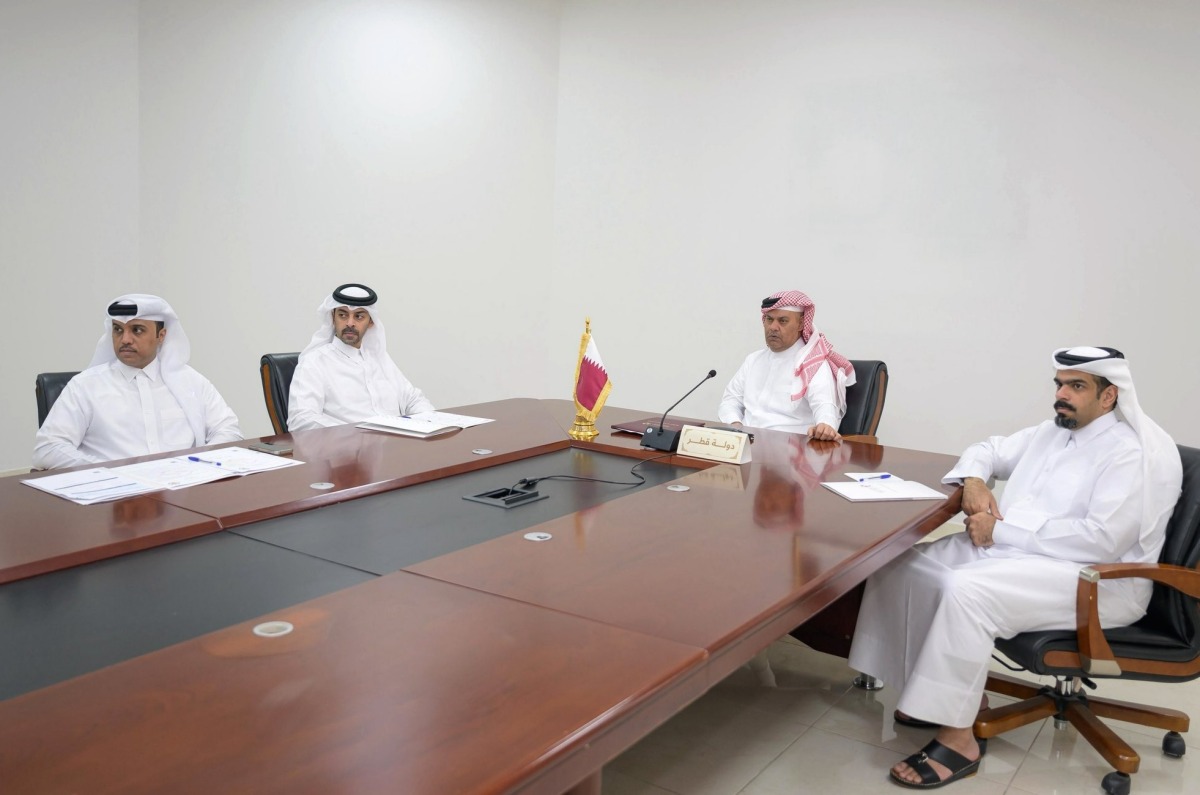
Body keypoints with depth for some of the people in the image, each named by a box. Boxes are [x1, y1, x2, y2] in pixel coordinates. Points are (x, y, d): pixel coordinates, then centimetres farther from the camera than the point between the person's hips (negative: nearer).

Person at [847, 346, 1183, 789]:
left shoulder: (1135, 452, -12)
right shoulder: (1050, 433, 14)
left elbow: (1102, 539, -23)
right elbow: (989, 450, 28)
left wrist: (1001, 530, -19)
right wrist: (973, 480, 2)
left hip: (1095, 579, -9)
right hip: (1009, 550, 9)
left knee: (968, 589, -35)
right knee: (903, 566, -6)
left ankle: (956, 738, -25)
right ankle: (937, 696, -1)